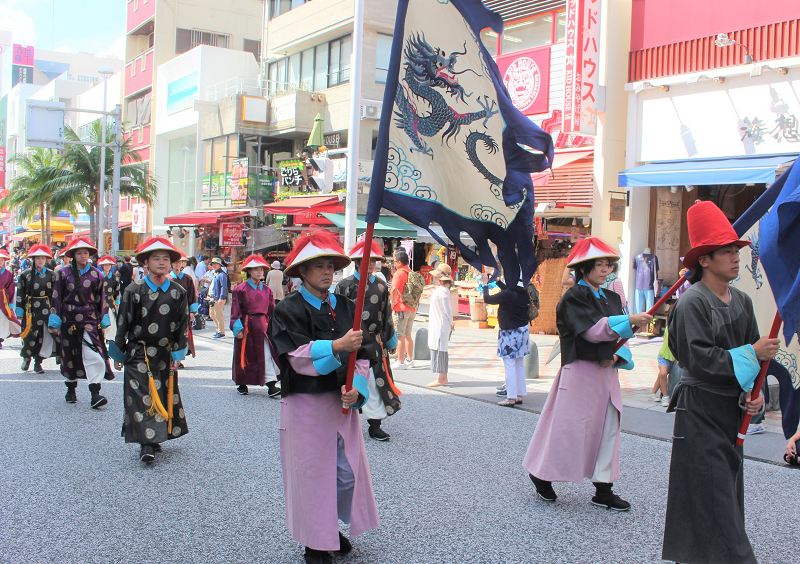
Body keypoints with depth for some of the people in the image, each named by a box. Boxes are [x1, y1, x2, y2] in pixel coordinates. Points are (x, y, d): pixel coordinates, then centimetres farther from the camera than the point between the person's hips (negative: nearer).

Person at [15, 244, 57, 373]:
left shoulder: (51, 275, 4)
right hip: (30, 310, 0)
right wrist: (19, 310, -2)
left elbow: (55, 294, 5)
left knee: (43, 336, -1)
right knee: (29, 336, 2)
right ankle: (26, 358, 27)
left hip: (45, 309, 0)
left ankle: (38, 363, 10)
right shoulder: (25, 274, 2)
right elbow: (20, 294, 3)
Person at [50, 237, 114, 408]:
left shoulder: (96, 274, 5)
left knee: (93, 354, -14)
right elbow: (57, 298, 4)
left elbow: (101, 299, 9)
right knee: (69, 354, 10)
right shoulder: (64, 273, 4)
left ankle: (95, 394, -17)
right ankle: (71, 389, 28)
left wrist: (104, 321, 6)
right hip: (68, 319, 1)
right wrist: (55, 321, -1)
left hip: (89, 318, -1)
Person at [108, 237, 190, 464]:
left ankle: (158, 437, 24)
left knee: (165, 395, 9)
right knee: (141, 397, -8)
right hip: (139, 354, -3)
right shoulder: (134, 290, -4)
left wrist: (178, 353, 0)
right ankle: (147, 444, -9)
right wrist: (119, 353, 0)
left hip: (166, 355, 3)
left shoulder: (178, 292, 2)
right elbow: (123, 324, 0)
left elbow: (183, 325, 5)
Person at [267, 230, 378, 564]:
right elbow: (297, 357, -17)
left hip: (343, 401, 5)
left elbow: (360, 354, 5)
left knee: (347, 472, 9)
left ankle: (334, 529, 32)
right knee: (312, 472, 4)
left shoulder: (345, 307, 7)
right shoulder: (288, 309, -7)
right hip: (306, 403, -4)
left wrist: (356, 389, -12)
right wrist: (338, 345, -29)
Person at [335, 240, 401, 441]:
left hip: (375, 343, 3)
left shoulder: (381, 285, 9)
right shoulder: (345, 286, -3)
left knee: (377, 383, 1)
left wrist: (390, 339, 18)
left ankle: (375, 425, 11)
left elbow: (386, 315, 16)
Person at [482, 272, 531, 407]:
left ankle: (511, 398, -1)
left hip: (510, 333, -8)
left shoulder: (506, 295, -22)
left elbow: (487, 299, -9)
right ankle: (520, 395, 20)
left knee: (509, 365, -3)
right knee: (519, 365, 13)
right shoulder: (524, 294, 0)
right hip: (523, 330, 8)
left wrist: (485, 283, 5)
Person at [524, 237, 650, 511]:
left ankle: (603, 490, 13)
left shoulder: (611, 298, 15)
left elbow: (619, 334, 14)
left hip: (606, 372, 7)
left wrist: (616, 355, -7)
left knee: (608, 429, 6)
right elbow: (593, 329, -20)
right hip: (580, 372, -7)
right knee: (568, 427, -1)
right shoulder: (574, 297, -8)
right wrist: (630, 320, -27)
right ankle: (541, 475, 19)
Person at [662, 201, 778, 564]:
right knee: (709, 492, -6)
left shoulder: (742, 301, 9)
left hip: (731, 410, 8)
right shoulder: (691, 303, -15)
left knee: (727, 489, 14)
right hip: (699, 410, -8)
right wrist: (751, 354, -19)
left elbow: (752, 353, 13)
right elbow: (699, 360, -21)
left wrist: (754, 393, -2)